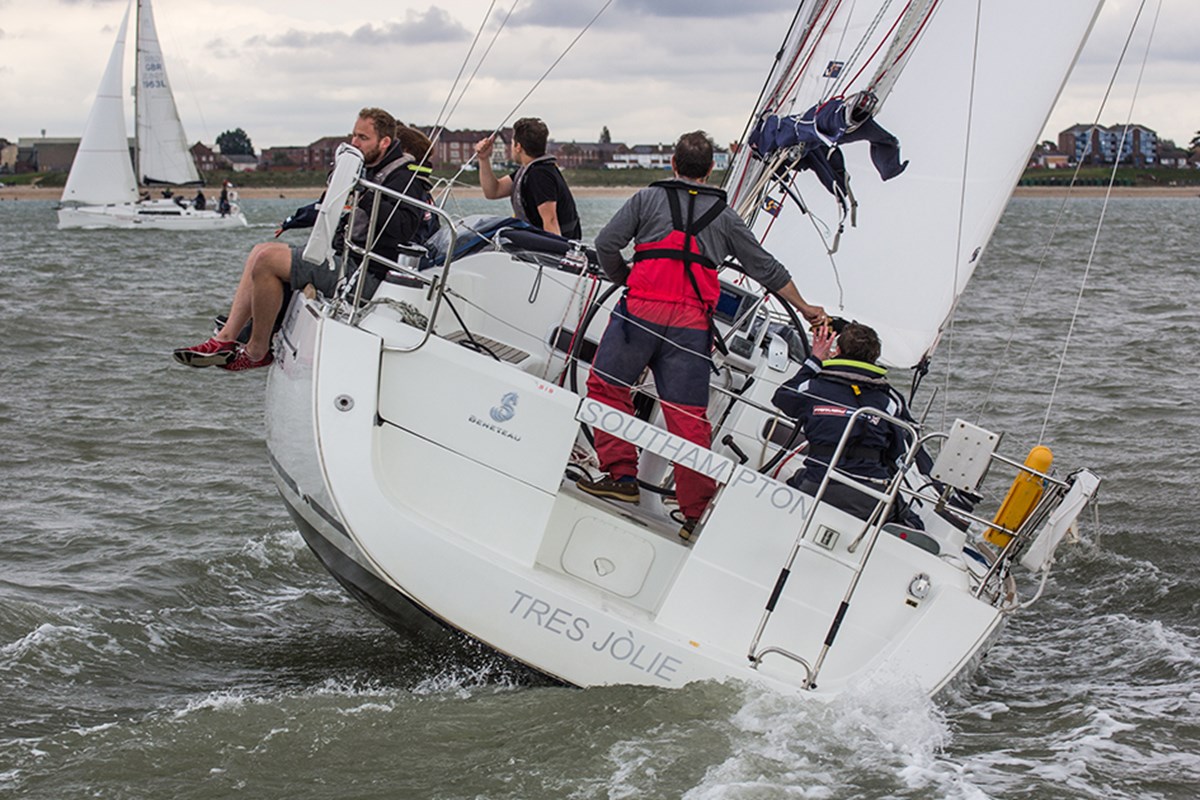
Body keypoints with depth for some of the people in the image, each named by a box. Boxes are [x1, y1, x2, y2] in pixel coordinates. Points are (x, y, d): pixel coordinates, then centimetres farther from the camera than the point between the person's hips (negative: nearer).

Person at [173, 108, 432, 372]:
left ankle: (257, 351, -7)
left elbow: (403, 227, -29)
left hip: (364, 271, -11)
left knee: (267, 260, -18)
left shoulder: (404, 178, -12)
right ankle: (226, 338, 3)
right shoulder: (368, 170, 19)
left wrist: (365, 197, -32)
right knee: (261, 251, 13)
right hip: (343, 254, 11)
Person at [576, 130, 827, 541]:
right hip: (692, 323, 2)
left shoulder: (649, 198, 11)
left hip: (642, 309, -2)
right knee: (688, 416, 2)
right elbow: (766, 268, 22)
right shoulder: (725, 216, 18)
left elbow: (606, 243, 3)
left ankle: (621, 476, 8)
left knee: (607, 385, 14)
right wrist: (804, 308, 34)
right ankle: (698, 512, 1)